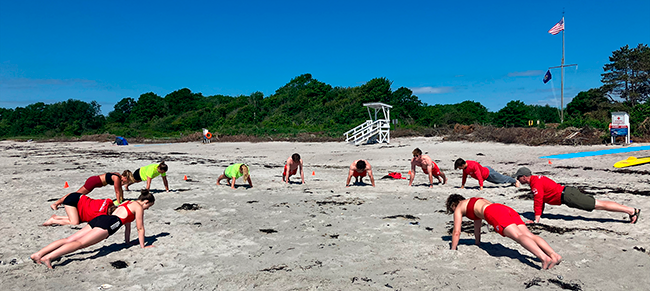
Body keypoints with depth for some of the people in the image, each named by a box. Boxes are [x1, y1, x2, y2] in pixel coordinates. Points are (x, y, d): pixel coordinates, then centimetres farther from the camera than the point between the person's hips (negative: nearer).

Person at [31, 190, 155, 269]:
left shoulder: (128, 203, 32)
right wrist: (143, 246, 13)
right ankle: (48, 257, -35)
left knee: (69, 240, -1)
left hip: (99, 219, 8)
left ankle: (38, 254, -10)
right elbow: (140, 228, 5)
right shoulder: (139, 207, 5)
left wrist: (127, 241, 46)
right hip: (107, 223, -8)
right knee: (80, 243, -21)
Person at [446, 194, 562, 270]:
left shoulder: (459, 208, 22)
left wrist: (452, 251, 30)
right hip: (507, 209, 7)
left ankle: (544, 258, -45)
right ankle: (554, 255, -27)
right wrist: (477, 243, 65)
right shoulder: (474, 201, 44)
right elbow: (477, 226, 55)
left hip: (494, 213, -7)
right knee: (530, 235, -8)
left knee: (519, 236, -26)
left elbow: (456, 232, 19)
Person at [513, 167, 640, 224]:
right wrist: (539, 214, 28)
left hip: (567, 196, -9)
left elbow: (538, 200, -20)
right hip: (567, 192, 9)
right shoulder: (537, 178, 16)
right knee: (599, 204, 11)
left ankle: (632, 211, -4)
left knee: (599, 205, -6)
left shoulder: (536, 184, -15)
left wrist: (536, 219, -16)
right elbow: (542, 199, 27)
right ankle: (630, 209, 15)